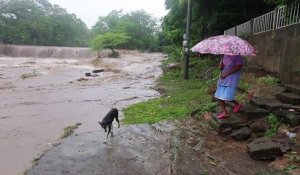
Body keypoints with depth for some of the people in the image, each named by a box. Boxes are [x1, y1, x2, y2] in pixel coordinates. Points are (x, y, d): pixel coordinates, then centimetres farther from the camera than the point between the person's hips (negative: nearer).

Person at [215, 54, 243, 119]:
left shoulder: (237, 55, -7)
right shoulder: (225, 54, 14)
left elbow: (238, 67, -16)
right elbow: (221, 63, 21)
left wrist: (227, 73, -19)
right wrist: (221, 65, -5)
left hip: (232, 78, -7)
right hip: (223, 77, 8)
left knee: (227, 97, -11)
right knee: (219, 96, 5)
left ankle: (237, 104, 19)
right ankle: (224, 112, 17)